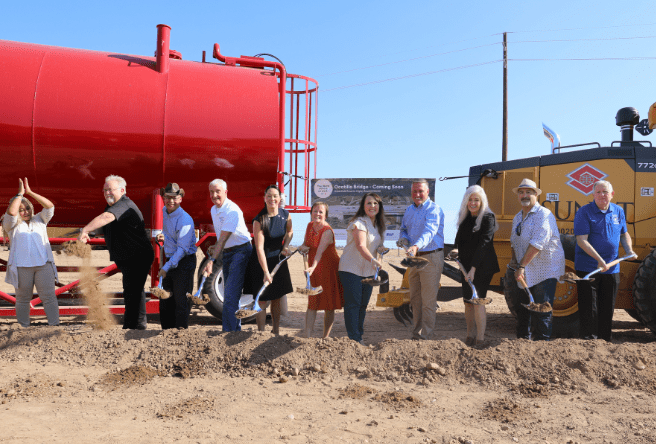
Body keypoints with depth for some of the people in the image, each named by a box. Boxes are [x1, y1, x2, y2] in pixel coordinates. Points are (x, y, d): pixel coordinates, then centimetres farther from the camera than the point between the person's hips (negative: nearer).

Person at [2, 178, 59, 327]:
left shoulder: (39, 220, 19)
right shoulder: (12, 225, 11)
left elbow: (50, 206, 4)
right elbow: (10, 212, -10)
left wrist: (30, 192, 1)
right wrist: (20, 194, -2)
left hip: (43, 264, 1)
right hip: (21, 266, -1)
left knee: (49, 297, -3)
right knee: (23, 298, 6)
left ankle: (55, 325, 0)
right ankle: (23, 328, 14)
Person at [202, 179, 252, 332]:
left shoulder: (232, 211, -19)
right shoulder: (214, 210, 9)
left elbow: (223, 239, -25)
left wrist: (212, 260, -30)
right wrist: (215, 258, 19)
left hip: (241, 252, -9)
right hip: (226, 253, 9)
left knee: (230, 295, -14)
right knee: (229, 296, 12)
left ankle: (228, 332, -11)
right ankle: (236, 329, 22)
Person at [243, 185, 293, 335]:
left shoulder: (285, 215, -5)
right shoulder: (259, 220, -20)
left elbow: (289, 232, 16)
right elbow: (259, 248, -22)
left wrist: (285, 246, -3)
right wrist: (266, 272, -27)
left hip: (278, 259, 5)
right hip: (261, 262, -4)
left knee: (277, 298, 12)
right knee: (262, 300, -3)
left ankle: (276, 332, 25)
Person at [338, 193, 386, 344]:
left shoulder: (378, 225, 11)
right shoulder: (360, 223, -15)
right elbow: (361, 245, -30)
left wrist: (380, 249, 0)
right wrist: (372, 260, -45)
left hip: (368, 271, 8)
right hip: (351, 269, -8)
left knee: (363, 305, 12)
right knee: (353, 304, -6)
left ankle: (359, 336, 23)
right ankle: (354, 339, 0)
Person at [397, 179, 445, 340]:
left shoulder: (434, 209, -13)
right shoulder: (409, 210, 13)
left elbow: (429, 231, -29)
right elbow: (404, 228, 23)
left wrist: (417, 246, -46)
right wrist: (403, 238, -1)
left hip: (431, 257, -8)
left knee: (428, 300, -4)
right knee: (415, 298, 14)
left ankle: (423, 336, 4)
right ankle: (416, 334, 25)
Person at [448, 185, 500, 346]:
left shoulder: (488, 218, -11)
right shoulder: (465, 218, 11)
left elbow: (483, 244, -19)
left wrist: (473, 268, -24)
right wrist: (457, 250, -2)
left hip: (483, 266, -7)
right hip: (467, 266, 7)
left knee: (478, 300, -10)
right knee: (468, 301, 9)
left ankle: (480, 339, -3)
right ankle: (470, 336, 19)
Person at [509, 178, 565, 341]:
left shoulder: (544, 215, -15)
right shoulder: (517, 217, 12)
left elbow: (537, 244, -24)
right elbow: (514, 241, 23)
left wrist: (521, 266, -24)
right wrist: (515, 262, 9)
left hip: (545, 270, -8)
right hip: (525, 272, 8)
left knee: (541, 311, -3)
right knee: (522, 309, 14)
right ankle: (523, 339, 28)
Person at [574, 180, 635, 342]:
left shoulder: (618, 211, 8)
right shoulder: (584, 212, -10)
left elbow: (624, 234, 21)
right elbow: (582, 240, -17)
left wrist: (629, 250, 2)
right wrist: (599, 260, -25)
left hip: (611, 268, 5)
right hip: (588, 268, -5)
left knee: (608, 307, 14)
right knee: (588, 308, 0)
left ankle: (605, 338, 27)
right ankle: (588, 339, 12)